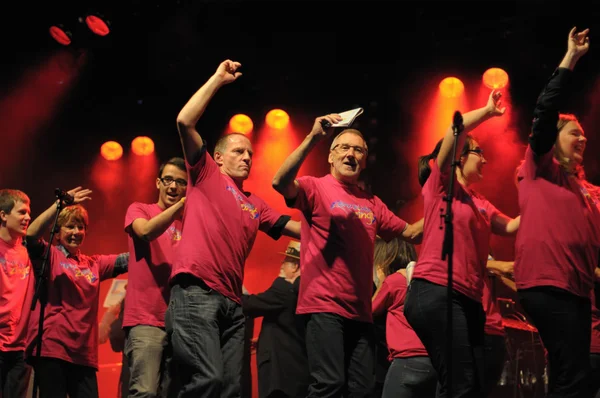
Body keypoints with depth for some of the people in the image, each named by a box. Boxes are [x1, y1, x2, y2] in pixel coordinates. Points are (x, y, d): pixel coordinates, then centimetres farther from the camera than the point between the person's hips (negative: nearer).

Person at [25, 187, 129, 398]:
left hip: (83, 352, 5)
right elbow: (31, 235, -14)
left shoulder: (94, 264, 19)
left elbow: (128, 259, 10)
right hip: (51, 347, -5)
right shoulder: (50, 255, 5)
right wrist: (60, 204, -23)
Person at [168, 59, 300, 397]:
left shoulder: (256, 204, 27)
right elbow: (185, 122, 1)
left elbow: (296, 228, 26)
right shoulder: (206, 174, 13)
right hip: (196, 290, -7)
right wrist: (218, 79, 6)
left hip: (232, 301, 7)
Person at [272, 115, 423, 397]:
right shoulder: (316, 188, 0)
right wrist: (313, 139, -27)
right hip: (324, 305, -6)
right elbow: (280, 183, -20)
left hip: (360, 311, 6)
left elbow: (410, 232, 21)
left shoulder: (372, 203, 16)